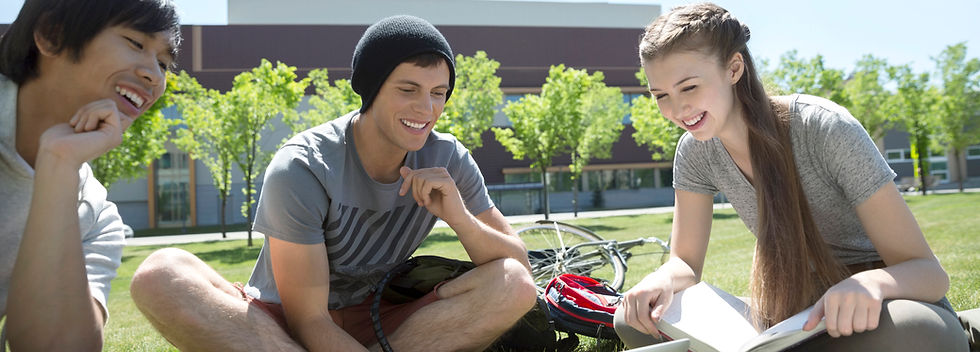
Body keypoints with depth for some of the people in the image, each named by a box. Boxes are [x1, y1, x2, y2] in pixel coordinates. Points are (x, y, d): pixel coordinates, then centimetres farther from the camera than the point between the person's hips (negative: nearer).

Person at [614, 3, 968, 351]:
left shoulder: (825, 129, -22)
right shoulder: (694, 151, -8)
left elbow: (929, 271, -20)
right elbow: (685, 263, -4)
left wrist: (871, 283, -43)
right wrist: (663, 280, -29)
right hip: (789, 312, 5)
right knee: (634, 319, -14)